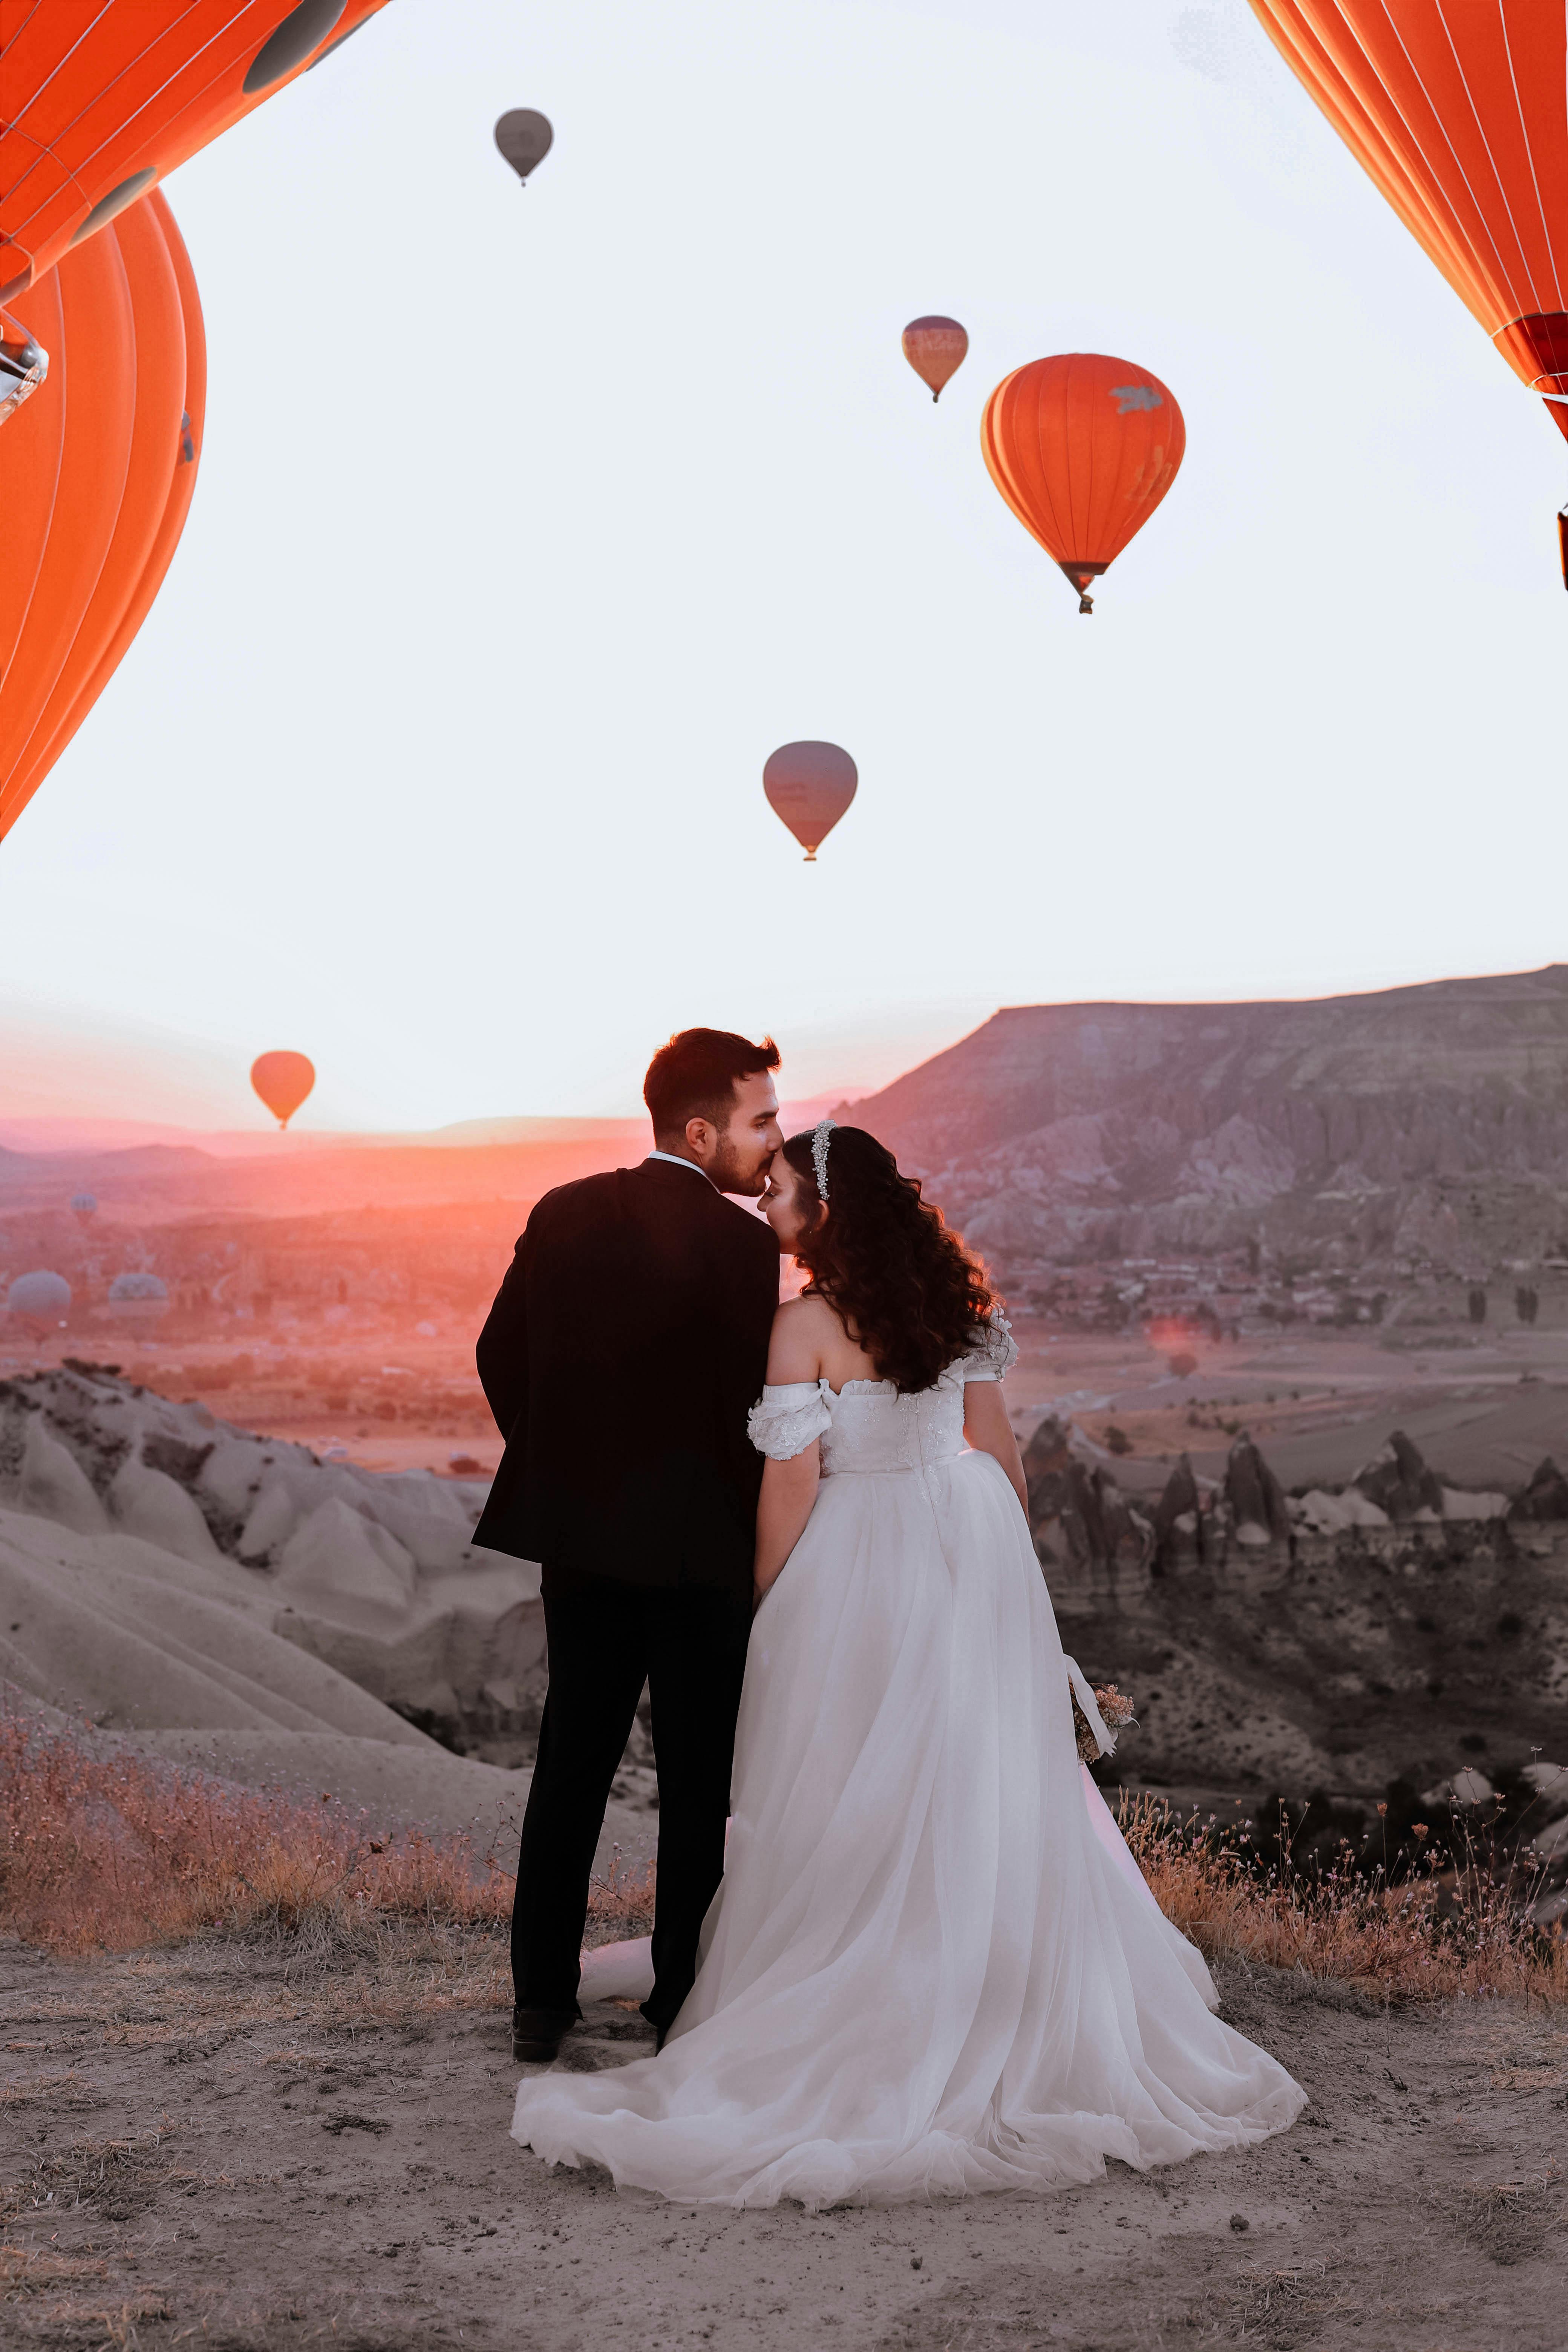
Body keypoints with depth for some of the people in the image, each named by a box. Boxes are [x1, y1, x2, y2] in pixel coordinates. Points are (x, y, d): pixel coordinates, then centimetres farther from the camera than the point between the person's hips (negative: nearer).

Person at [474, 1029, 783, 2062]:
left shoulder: (561, 1215, 2)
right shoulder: (739, 1243, -15)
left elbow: (500, 1358, 7)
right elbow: (751, 1408, -15)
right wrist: (764, 1541, -1)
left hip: (577, 1538, 6)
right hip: (698, 1548, -5)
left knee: (572, 1763, 15)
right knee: (700, 1779, 8)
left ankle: (542, 1998, 22)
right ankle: (682, 2005, 15)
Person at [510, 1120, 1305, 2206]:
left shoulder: (807, 1324, -17)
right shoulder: (955, 1298, 2)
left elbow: (792, 1479, -16)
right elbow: (998, 1443, 9)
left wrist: (768, 1608, -4)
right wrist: (1006, 1547, 21)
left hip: (860, 1565, -6)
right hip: (972, 1546, 6)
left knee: (858, 1800, 5)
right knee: (984, 1785, 15)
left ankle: (844, 2040, 15)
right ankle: (1021, 2020, 25)